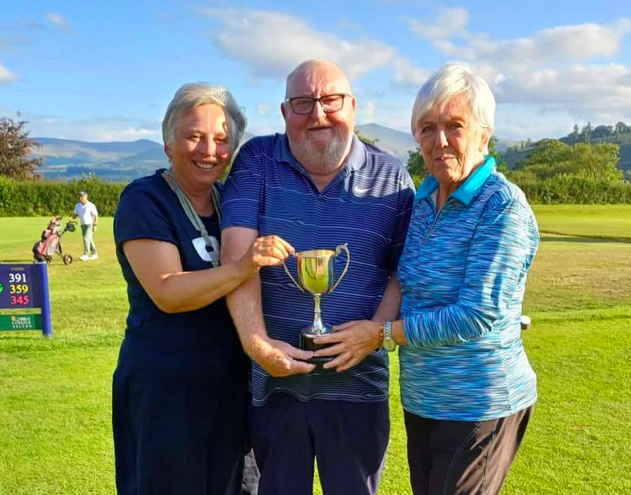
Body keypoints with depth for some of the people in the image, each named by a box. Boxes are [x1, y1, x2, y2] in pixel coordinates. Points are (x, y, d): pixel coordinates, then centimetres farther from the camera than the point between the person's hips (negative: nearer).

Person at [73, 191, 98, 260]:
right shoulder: (77, 205, 6)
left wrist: (95, 225, -18)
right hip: (83, 225, 7)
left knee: (86, 238, -16)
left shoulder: (91, 205, -11)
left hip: (90, 224, -7)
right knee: (89, 240, 12)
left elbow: (96, 216, -11)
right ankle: (94, 254, 22)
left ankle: (86, 255, -15)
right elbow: (75, 214, 13)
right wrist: (73, 219, -8)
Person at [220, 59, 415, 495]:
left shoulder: (390, 178, 1)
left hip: (355, 382, 0)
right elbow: (237, 253, -11)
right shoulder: (256, 161, -1)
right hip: (271, 378, 0)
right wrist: (257, 343, -19)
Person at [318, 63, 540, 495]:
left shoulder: (503, 207, -19)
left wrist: (382, 332, -18)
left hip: (479, 406, -7)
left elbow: (478, 315, -23)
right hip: (421, 399, 7)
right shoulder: (424, 197, 3)